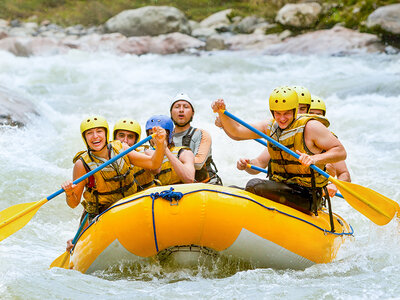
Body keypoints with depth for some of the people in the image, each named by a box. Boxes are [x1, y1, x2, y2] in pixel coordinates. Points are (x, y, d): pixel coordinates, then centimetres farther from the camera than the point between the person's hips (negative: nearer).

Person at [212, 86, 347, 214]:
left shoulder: (310, 127, -10)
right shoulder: (271, 126, 8)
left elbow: (341, 151, -11)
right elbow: (236, 132, 8)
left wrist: (314, 158, -27)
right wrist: (222, 112, -8)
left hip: (305, 198, -7)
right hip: (278, 189, 7)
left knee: (254, 185, -24)